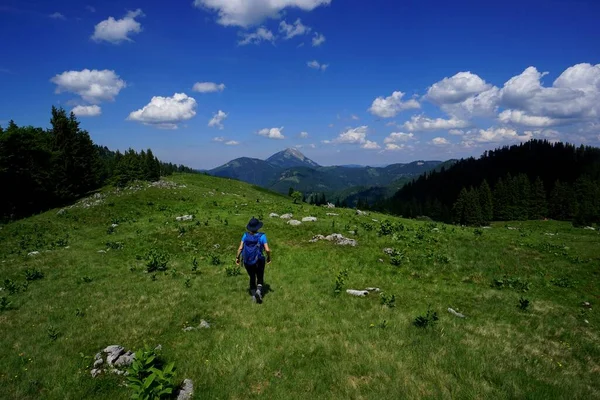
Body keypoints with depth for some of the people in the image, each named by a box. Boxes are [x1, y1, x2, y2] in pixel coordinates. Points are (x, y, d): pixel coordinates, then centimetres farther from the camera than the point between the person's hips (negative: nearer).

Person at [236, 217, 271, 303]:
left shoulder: (246, 235, -6)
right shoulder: (262, 236, -13)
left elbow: (240, 248, -10)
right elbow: (267, 250, -18)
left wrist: (237, 257, 4)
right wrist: (269, 258, -1)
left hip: (247, 262, 3)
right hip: (258, 262, -3)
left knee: (252, 278, 24)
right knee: (260, 278, 16)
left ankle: (253, 295, 25)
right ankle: (258, 290, -11)